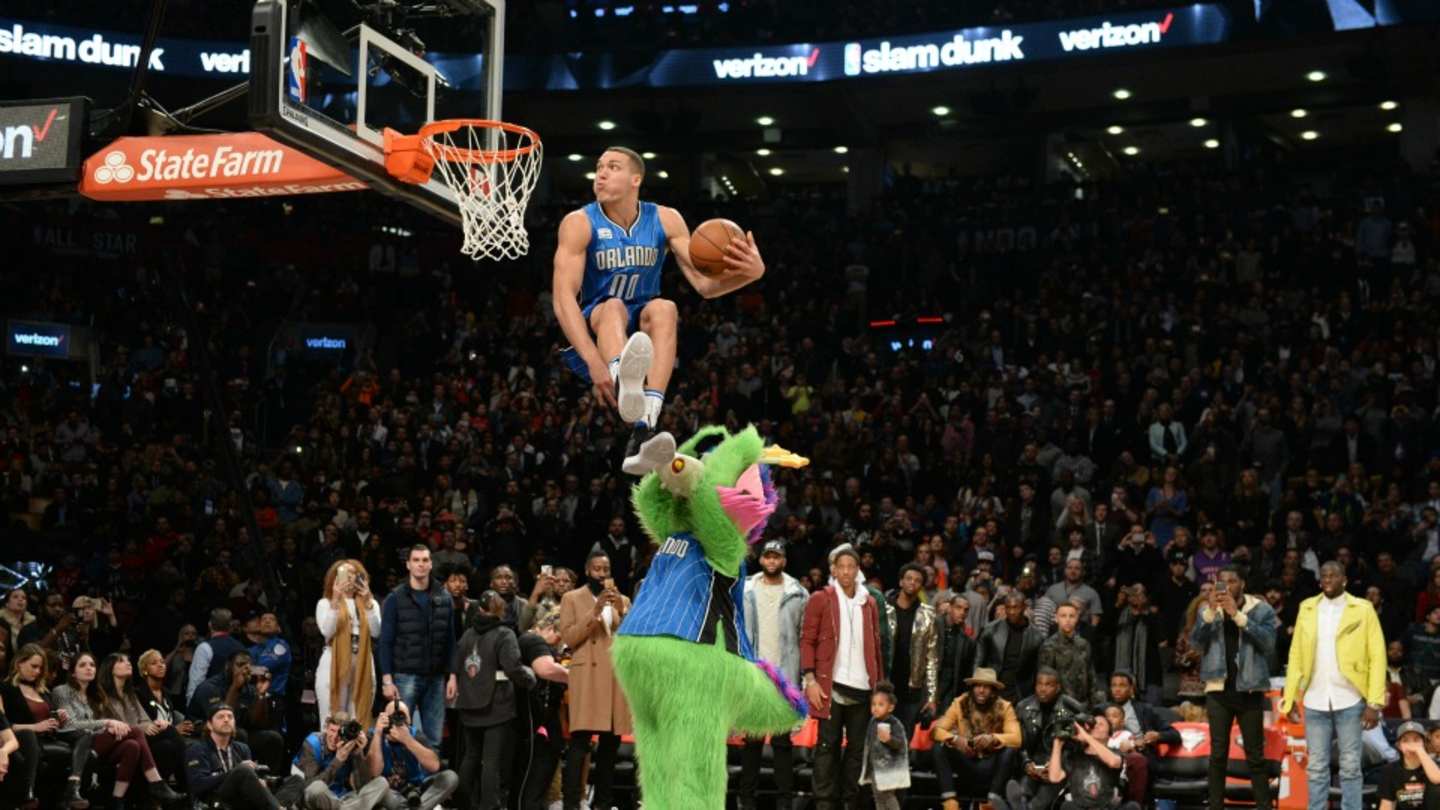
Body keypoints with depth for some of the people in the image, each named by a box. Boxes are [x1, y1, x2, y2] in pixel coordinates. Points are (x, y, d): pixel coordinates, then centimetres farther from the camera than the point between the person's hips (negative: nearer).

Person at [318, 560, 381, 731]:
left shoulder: (370, 603, 12)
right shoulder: (325, 603, 6)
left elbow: (376, 632, -3)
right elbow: (327, 631, -10)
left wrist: (367, 602, -11)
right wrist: (336, 601, -16)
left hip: (363, 667, 3)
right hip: (333, 666, -3)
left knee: (360, 722, 4)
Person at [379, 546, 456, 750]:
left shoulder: (443, 598, 9)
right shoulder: (396, 599, 0)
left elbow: (450, 640, 10)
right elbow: (386, 642, -2)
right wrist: (387, 680, -8)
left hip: (435, 679, 3)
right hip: (405, 677, -3)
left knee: (433, 741, 2)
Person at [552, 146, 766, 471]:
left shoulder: (665, 220, -2)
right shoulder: (579, 224, -11)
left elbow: (704, 283, -7)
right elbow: (564, 298, -22)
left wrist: (746, 273, -31)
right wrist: (594, 361, -37)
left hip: (644, 330, 2)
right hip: (597, 327, -2)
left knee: (663, 308, -30)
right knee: (613, 307, -34)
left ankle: (645, 424, -51)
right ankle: (623, 382, -73)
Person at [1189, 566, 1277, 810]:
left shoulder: (1261, 610, 0)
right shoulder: (1208, 610, 9)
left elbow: (1268, 642, -14)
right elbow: (1196, 643, -3)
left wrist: (1238, 615, -20)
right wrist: (1211, 611, -15)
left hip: (1249, 689, -2)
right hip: (1218, 689, 2)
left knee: (1255, 755, 0)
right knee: (1218, 754, 3)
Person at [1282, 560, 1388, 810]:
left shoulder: (1363, 609, 0)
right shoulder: (1307, 609, 9)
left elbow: (1377, 657, -3)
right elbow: (1296, 655, 9)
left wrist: (1374, 703, -10)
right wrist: (1290, 698, 2)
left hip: (1350, 701, -2)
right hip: (1315, 701, 3)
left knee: (1350, 767, 3)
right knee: (1316, 767, 6)